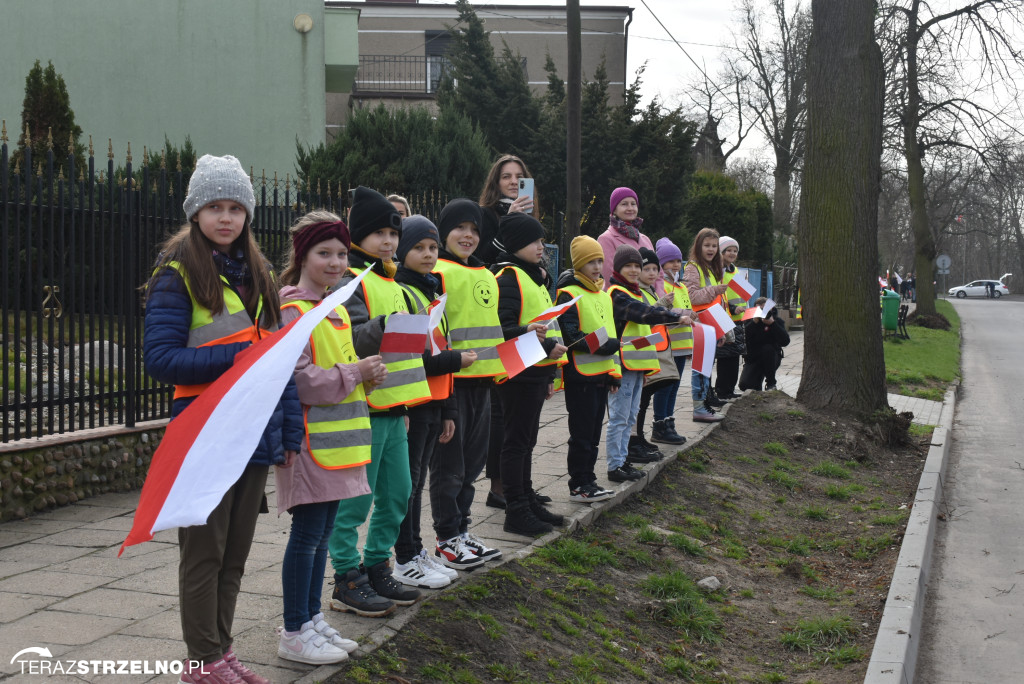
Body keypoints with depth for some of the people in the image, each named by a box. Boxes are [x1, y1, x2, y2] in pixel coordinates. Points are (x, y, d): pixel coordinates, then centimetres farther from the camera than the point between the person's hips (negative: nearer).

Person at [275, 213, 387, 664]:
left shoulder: (337, 311, 16)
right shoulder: (291, 311, -13)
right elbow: (298, 381, -20)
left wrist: (366, 374, 6)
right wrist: (353, 374, -14)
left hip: (337, 440, 9)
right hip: (310, 439, -9)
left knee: (322, 533, 14)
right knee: (307, 535, -2)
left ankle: (312, 619, 25)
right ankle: (295, 634, 8)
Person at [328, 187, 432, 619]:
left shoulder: (389, 282, 19)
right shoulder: (349, 282, -10)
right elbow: (349, 342, -21)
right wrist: (384, 325, -36)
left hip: (393, 408, 9)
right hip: (363, 408, -9)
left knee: (397, 494, 14)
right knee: (355, 498, -3)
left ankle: (377, 569, 26)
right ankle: (348, 582, 6)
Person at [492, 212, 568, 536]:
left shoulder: (533, 277, 18)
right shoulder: (508, 277, -13)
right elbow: (504, 328, -22)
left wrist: (549, 374, 22)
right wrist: (547, 347, -23)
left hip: (536, 371, 9)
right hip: (518, 372, -9)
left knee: (527, 439, 16)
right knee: (517, 440, -4)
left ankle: (528, 500, 25)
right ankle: (516, 511, 1)